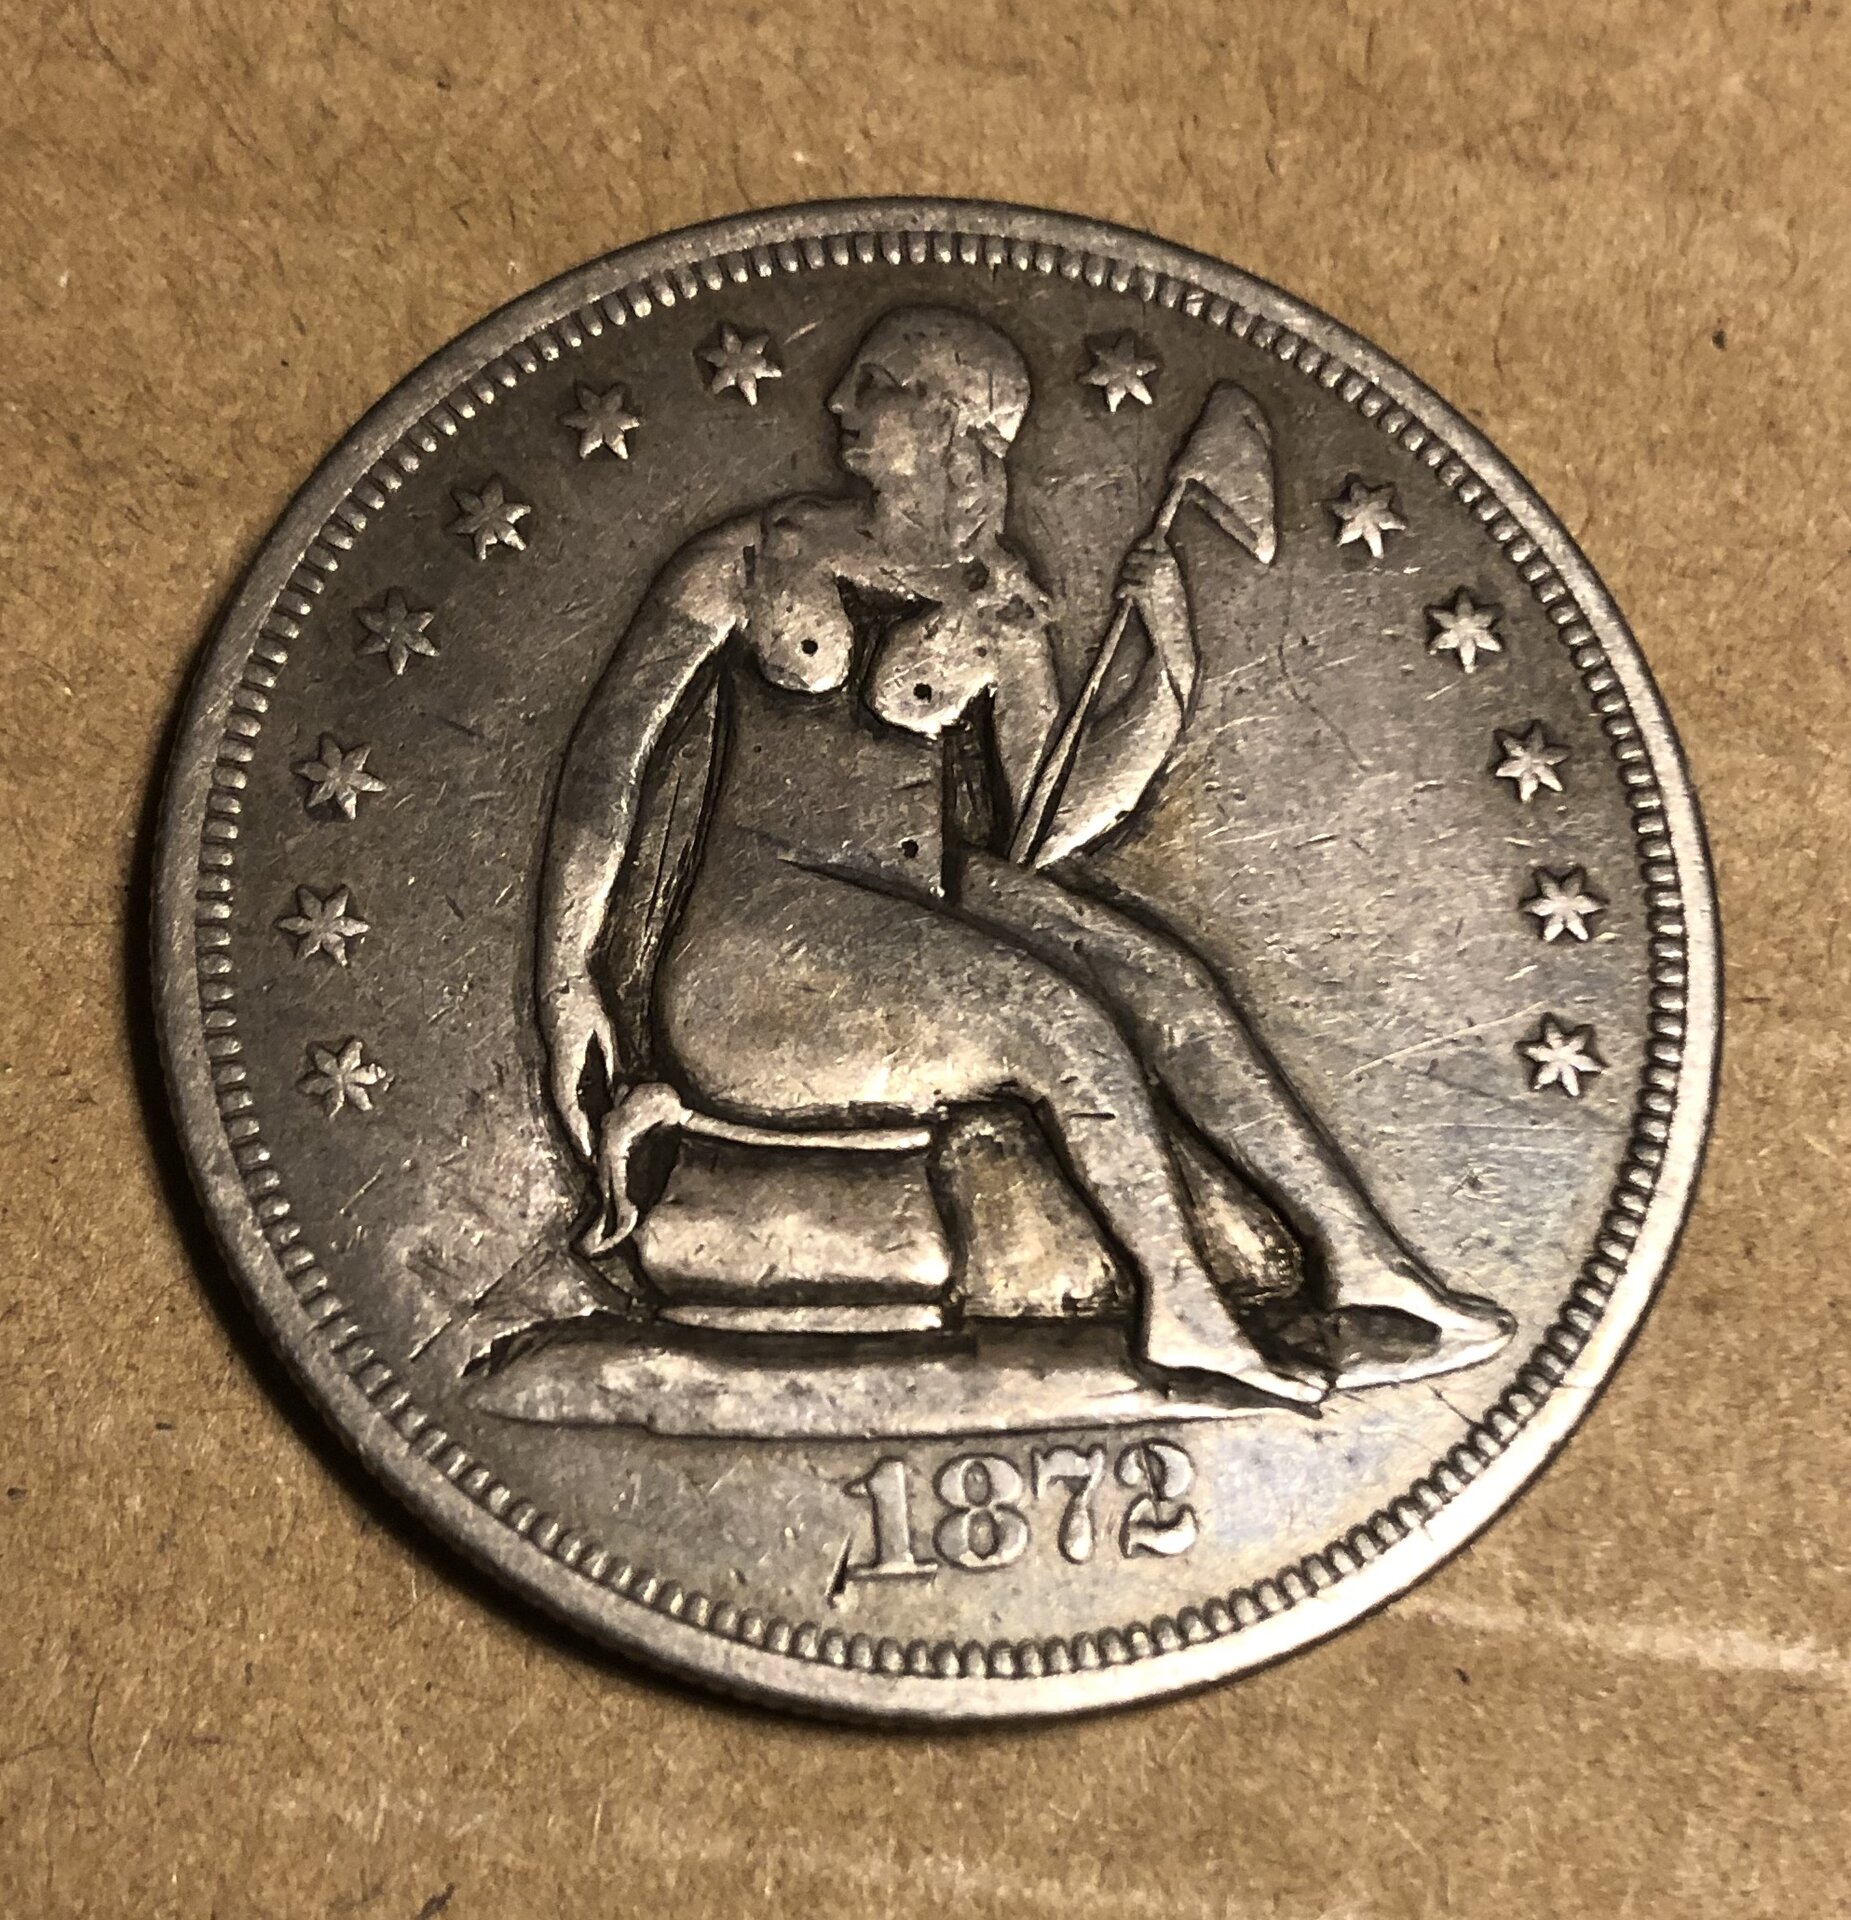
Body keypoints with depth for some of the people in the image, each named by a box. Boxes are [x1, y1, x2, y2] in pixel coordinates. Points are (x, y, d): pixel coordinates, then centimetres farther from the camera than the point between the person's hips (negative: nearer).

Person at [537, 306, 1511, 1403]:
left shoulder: (1001, 613, 13)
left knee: (1160, 975, -21)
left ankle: (1361, 1253, -24)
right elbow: (612, 753, 2)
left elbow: (1046, 825, 3)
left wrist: (1170, 672, -8)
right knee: (1054, 1013, -27)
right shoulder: (753, 563, 6)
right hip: (761, 933, -4)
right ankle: (1185, 1305, -19)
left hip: (935, 903, 4)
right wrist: (568, 982, -6)